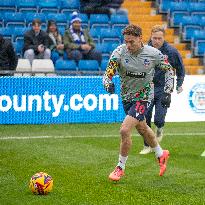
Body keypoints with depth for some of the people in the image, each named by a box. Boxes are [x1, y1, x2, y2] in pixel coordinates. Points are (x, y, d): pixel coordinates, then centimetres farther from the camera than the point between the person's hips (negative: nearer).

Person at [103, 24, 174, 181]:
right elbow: (108, 73, -16)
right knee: (142, 129, 24)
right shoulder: (120, 52, -16)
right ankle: (161, 155, 50)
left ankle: (120, 167, 0)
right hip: (126, 97, 5)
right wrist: (108, 84, -39)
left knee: (125, 130, -19)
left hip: (143, 97, -4)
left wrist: (167, 92, -6)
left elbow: (170, 70, 0)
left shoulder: (153, 54, -17)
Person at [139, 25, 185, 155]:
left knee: (158, 119, -11)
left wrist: (179, 84, 4)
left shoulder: (171, 51, -8)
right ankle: (147, 146, 12)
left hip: (164, 90, -2)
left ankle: (160, 129, 27)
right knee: (145, 119, -3)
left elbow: (180, 69, 8)